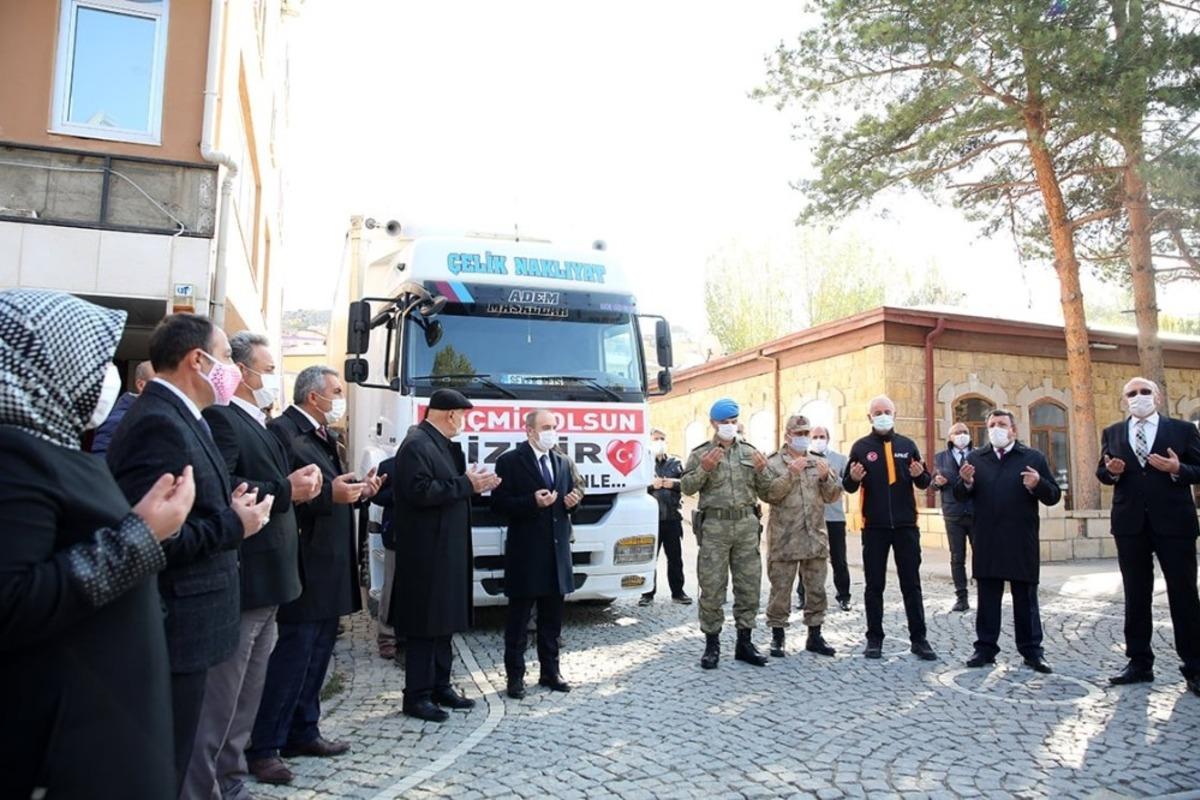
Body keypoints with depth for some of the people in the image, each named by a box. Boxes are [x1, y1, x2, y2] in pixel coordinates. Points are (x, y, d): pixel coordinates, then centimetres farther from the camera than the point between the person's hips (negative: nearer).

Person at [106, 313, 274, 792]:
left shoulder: (177, 418, 12)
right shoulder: (157, 424, -20)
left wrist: (228, 506, 0)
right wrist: (233, 524, -17)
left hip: (183, 629, 10)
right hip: (173, 632, -10)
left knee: (169, 764, 22)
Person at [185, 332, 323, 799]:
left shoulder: (258, 425, 17)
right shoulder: (220, 418, -15)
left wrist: (299, 484, -3)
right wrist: (285, 491, -20)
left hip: (266, 581, 10)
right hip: (241, 581, -10)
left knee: (245, 698, 19)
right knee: (219, 700, 1)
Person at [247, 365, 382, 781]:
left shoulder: (325, 436, 17)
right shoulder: (282, 430, -13)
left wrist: (356, 491, 1)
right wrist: (329, 493, -27)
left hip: (331, 566, 10)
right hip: (306, 567, -10)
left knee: (317, 654, 16)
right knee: (292, 656, -3)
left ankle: (302, 733, 27)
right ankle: (262, 748, 8)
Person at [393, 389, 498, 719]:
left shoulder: (443, 445, 15)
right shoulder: (416, 444, -14)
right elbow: (419, 492, -25)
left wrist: (475, 485, 8)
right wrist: (466, 484, -20)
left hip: (447, 552, 10)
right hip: (426, 553, -10)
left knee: (444, 621, 15)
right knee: (425, 625, -2)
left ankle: (440, 686, 25)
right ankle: (417, 696, 9)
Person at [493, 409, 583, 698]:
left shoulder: (562, 462, 14)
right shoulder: (510, 461, -6)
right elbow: (499, 504, -11)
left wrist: (573, 500, -2)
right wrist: (532, 502, -22)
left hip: (557, 550, 6)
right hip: (525, 552, -6)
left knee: (552, 617, 14)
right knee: (518, 618, 4)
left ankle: (550, 671, 25)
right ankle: (515, 675, 13)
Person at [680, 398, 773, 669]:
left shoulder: (749, 452, 12)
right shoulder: (700, 453, 4)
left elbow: (765, 490, 13)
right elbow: (686, 487, -2)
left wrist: (762, 471, -6)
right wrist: (703, 469, -17)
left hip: (746, 524, 3)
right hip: (714, 526, -3)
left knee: (749, 586, 7)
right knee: (712, 588, 1)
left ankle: (744, 642, 19)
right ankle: (712, 644, 12)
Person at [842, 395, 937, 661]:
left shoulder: (907, 445, 7)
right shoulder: (861, 447, 0)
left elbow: (924, 483, 9)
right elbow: (848, 486, -1)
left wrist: (919, 475, -13)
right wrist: (853, 477, -23)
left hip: (906, 524, 2)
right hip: (874, 525, -2)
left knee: (911, 583, 7)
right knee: (874, 585, 6)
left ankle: (919, 639, 14)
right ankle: (874, 638, 14)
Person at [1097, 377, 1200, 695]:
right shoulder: (1112, 433, 10)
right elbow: (1101, 471, 10)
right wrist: (1111, 471, -12)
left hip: (1174, 521, -2)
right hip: (1131, 523, 2)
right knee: (1136, 597, 9)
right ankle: (1139, 662, 18)